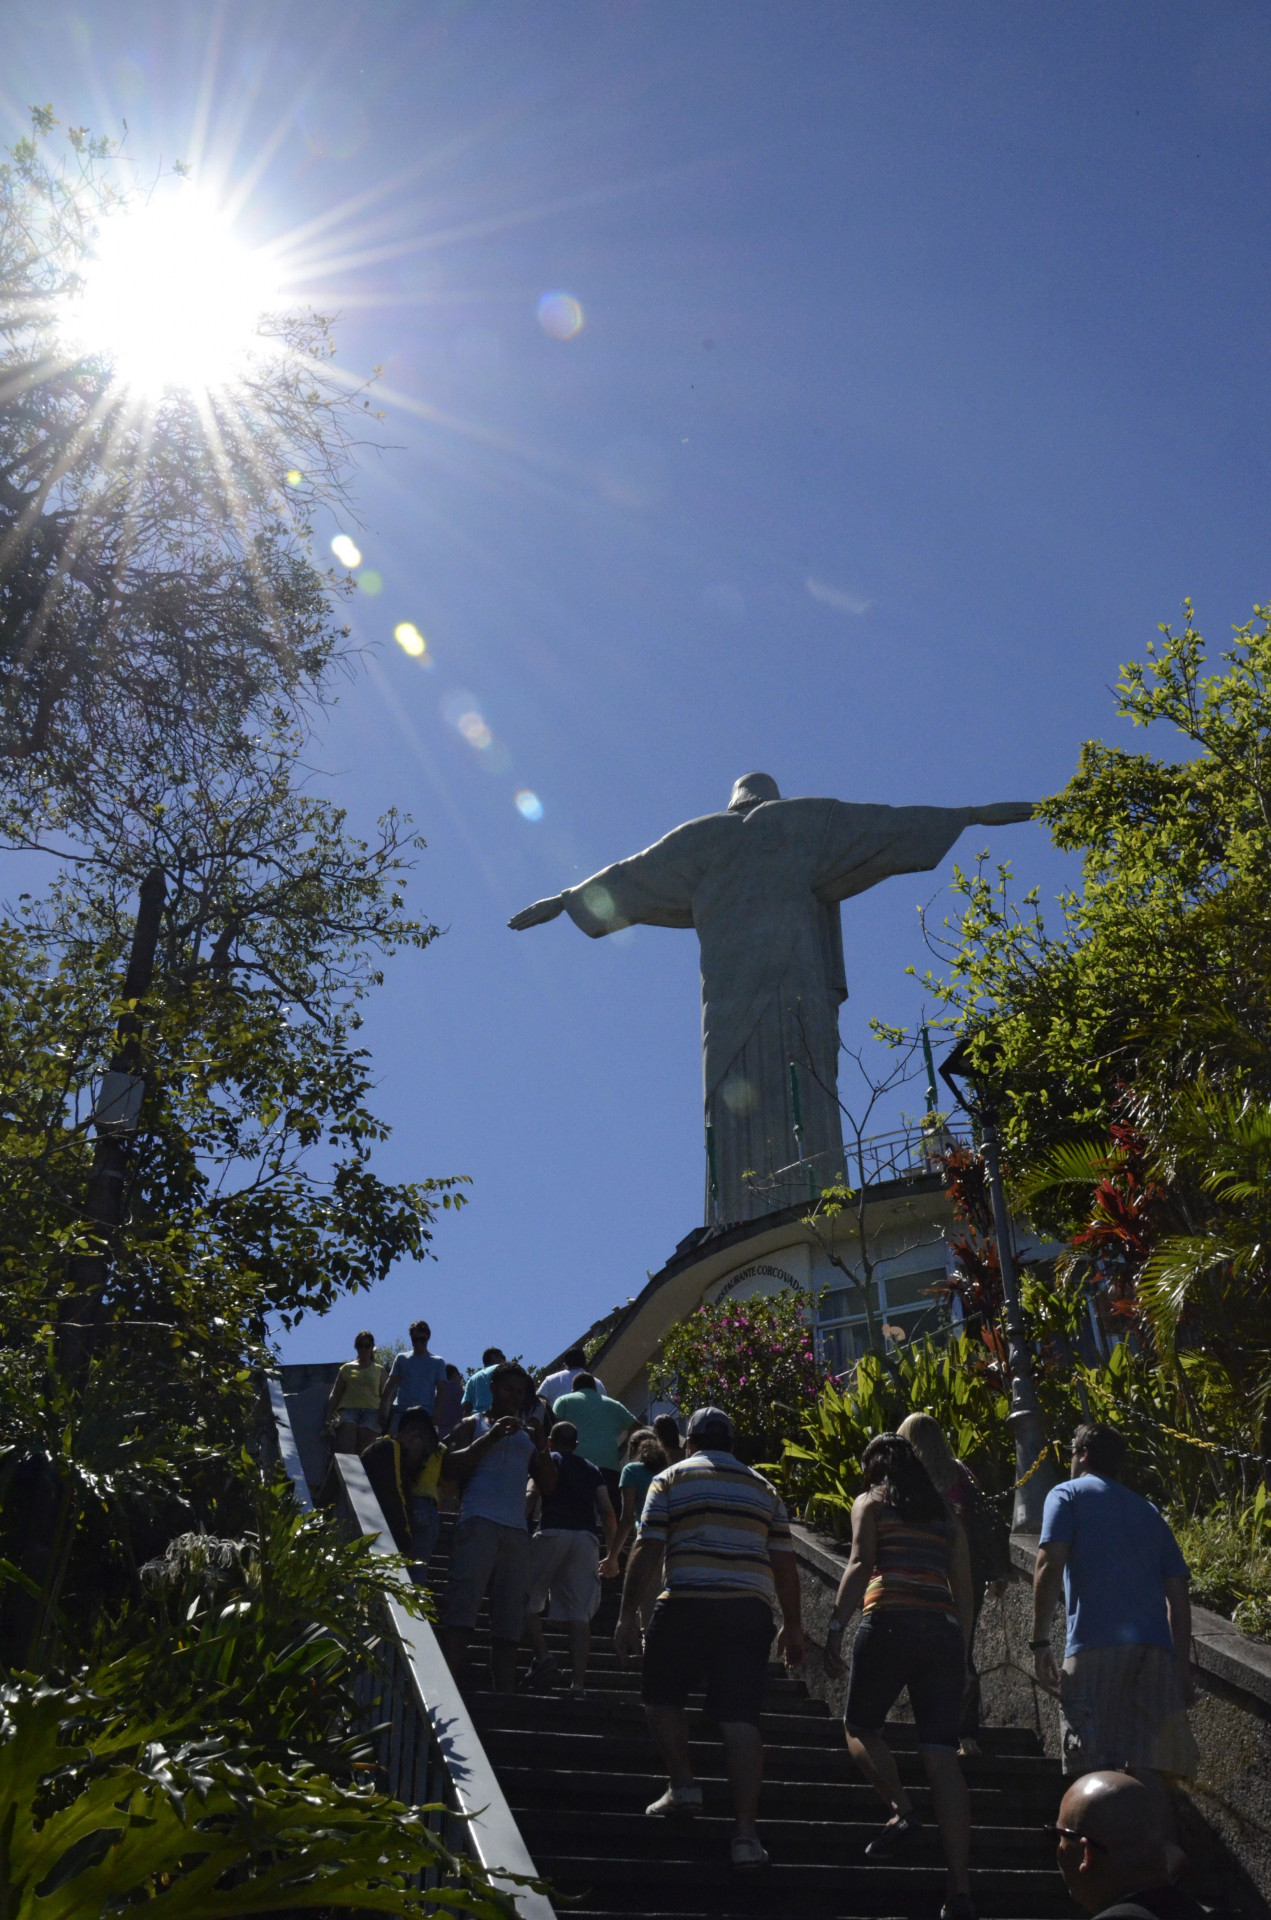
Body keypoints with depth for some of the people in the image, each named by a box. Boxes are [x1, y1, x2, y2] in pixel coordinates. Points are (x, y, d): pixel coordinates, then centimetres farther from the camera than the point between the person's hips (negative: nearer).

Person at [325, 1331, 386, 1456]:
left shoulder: (379, 1370, 19)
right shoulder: (347, 1368, 18)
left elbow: (384, 1396, 15)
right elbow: (335, 1394, 15)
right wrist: (329, 1416, 4)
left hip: (371, 1410, 0)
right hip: (348, 1408, 0)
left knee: (362, 1452, -14)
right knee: (345, 1450, -22)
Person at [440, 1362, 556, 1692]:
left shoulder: (528, 1435, 25)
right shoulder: (473, 1425, 15)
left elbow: (547, 1485, 18)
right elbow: (451, 1468, -1)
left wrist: (542, 1447, 3)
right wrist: (491, 1437, -7)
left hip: (516, 1530, 4)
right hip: (478, 1523, -4)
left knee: (509, 1623, 0)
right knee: (461, 1611, -14)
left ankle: (504, 1697, -1)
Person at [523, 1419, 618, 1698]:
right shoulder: (591, 1470, 23)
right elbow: (607, 1512, 15)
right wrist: (611, 1555, 17)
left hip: (551, 1533, -3)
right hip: (586, 1539, 3)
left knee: (526, 1600, 7)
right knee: (579, 1613, 1)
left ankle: (542, 1654, -13)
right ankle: (578, 1682, -7)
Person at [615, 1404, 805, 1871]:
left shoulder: (670, 1479, 8)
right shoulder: (764, 1489, 18)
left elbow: (647, 1552, 0)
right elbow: (784, 1563, 14)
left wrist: (628, 1614, 1)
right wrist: (793, 1627, 20)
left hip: (686, 1604, -3)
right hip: (750, 1609, 3)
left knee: (661, 1696, 18)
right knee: (740, 1718, 1)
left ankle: (682, 1783, 7)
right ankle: (746, 1831, -4)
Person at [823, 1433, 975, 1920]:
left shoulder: (870, 1502, 10)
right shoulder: (946, 1518, 22)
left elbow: (861, 1565, -6)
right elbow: (964, 1591, 17)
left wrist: (836, 1628, -10)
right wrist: (960, 1653, 20)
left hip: (890, 1624, -4)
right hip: (944, 1631, 4)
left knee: (859, 1725, 15)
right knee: (942, 1756, 1)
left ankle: (902, 1810, -9)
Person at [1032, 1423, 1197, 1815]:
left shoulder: (1067, 1494, 12)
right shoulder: (1147, 1510, 26)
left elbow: (1050, 1566, -4)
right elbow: (1178, 1593, 19)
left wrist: (1040, 1642, -2)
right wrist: (1183, 1669, 21)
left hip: (1096, 1646, -5)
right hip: (1155, 1650, 5)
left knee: (1095, 1768, -6)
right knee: (1149, 1771, 5)